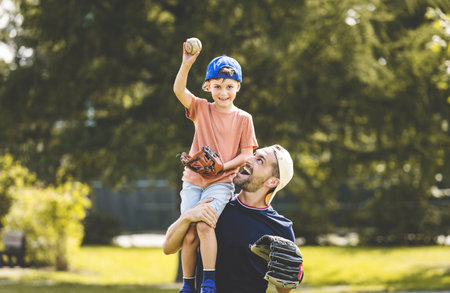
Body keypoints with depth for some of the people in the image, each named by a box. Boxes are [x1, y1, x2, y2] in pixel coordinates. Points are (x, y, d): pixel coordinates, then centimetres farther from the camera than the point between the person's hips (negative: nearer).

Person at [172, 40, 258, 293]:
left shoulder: (243, 119, 1)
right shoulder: (201, 109, 4)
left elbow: (246, 154, 1)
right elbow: (179, 90, -12)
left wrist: (223, 165, -15)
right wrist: (186, 65, -27)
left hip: (221, 182, -2)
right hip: (193, 181, 3)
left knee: (204, 224, -25)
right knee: (189, 235, -3)